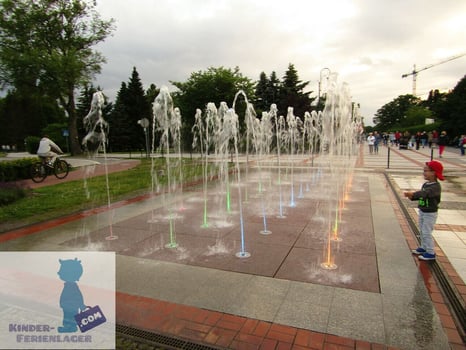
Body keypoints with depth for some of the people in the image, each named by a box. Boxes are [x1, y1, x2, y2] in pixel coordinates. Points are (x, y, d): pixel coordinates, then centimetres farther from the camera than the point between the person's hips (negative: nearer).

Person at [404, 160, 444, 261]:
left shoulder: (436, 186, -22)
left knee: (426, 232, -2)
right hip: (422, 211, 8)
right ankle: (423, 248, 34)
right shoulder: (425, 184, 5)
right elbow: (421, 195, 8)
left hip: (430, 213, -8)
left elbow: (425, 193, -38)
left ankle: (430, 253, 10)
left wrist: (413, 194, -52)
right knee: (422, 231, 18)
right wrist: (412, 197, -11)